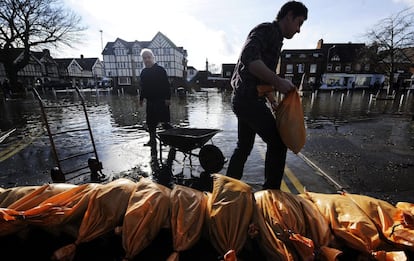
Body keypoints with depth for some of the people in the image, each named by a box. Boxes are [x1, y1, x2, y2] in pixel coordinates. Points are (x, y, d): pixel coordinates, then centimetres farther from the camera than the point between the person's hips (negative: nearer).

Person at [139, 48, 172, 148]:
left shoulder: (160, 70, -4)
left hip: (161, 100, -6)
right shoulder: (144, 72, 14)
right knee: (150, 122, 10)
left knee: (164, 121, -7)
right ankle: (152, 140, 21)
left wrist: (167, 98, -15)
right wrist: (141, 98, 19)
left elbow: (167, 85, -9)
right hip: (150, 101, 7)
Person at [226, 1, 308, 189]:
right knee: (277, 143, -6)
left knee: (244, 147, 15)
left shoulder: (275, 38, 25)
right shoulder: (267, 30, -5)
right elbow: (248, 58, -24)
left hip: (247, 99, 10)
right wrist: (277, 81, -22)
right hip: (248, 98, -10)